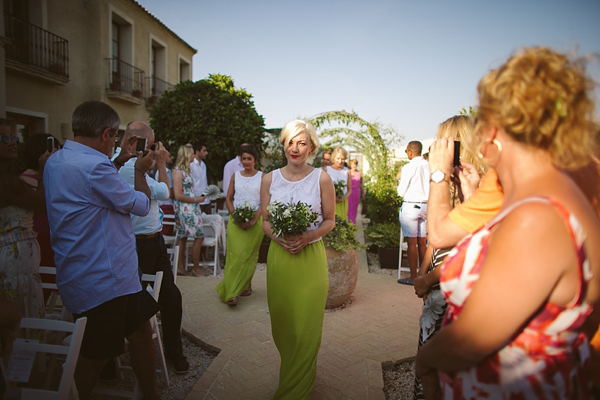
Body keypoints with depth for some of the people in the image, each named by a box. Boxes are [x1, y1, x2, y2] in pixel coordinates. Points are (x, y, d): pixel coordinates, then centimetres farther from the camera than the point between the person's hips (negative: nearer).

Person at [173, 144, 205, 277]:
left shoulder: (186, 170, 14)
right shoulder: (178, 171, -13)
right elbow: (178, 195, -16)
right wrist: (196, 200, -12)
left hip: (191, 207, 9)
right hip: (185, 209, -9)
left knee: (183, 237, 12)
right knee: (199, 236, -6)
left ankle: (181, 267, 18)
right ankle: (196, 268, 4)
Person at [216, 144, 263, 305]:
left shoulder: (262, 177, 4)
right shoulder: (235, 176, 11)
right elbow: (228, 199, 10)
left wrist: (254, 219, -13)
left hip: (256, 220, -1)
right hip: (236, 220, 1)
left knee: (249, 255, 2)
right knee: (235, 253, -6)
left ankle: (246, 285, 19)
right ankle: (231, 293, -2)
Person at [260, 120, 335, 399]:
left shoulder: (322, 179, -3)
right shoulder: (269, 179, 3)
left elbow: (329, 221, 2)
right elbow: (265, 220, 8)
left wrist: (308, 236, -17)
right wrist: (278, 238, -13)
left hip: (310, 258, -2)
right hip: (279, 257, 2)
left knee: (306, 326, 5)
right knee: (281, 322, 13)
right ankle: (291, 372, 41)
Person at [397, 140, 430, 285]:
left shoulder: (408, 167, -11)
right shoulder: (429, 166, 6)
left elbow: (401, 192, -8)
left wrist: (399, 178, 7)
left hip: (411, 206, -6)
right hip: (426, 205, 6)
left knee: (412, 243, -1)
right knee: (422, 242, 11)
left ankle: (413, 277, 4)